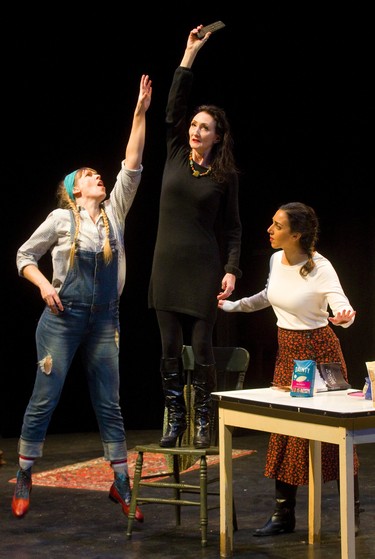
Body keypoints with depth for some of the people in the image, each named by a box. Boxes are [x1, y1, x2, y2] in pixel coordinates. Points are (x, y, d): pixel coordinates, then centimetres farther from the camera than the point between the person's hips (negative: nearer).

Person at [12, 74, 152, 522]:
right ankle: (23, 480, 13)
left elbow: (132, 168, -1)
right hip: (63, 317, -3)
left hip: (104, 320, 4)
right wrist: (44, 285, -11)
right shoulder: (60, 219, -3)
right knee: (44, 399, 1)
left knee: (109, 403, 6)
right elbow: (24, 256, 6)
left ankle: (121, 484, 12)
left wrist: (140, 114, -7)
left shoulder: (115, 212, 6)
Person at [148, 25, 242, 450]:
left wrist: (231, 270, -10)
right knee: (170, 350, 5)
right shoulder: (175, 156, 7)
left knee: (201, 349, -1)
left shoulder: (225, 175, 1)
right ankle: (174, 421, 13)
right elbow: (173, 107, -2)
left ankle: (203, 423, 10)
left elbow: (233, 228, 1)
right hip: (167, 266, 3)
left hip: (204, 270, -3)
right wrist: (190, 53, -4)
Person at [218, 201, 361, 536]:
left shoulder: (320, 267, -19)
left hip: (319, 351, -7)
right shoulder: (276, 260, 1)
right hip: (287, 352, 7)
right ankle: (284, 515, 15)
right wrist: (234, 306, 25)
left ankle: (352, 515, 13)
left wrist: (344, 317, -52)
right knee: (284, 431, 7)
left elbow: (342, 306, -30)